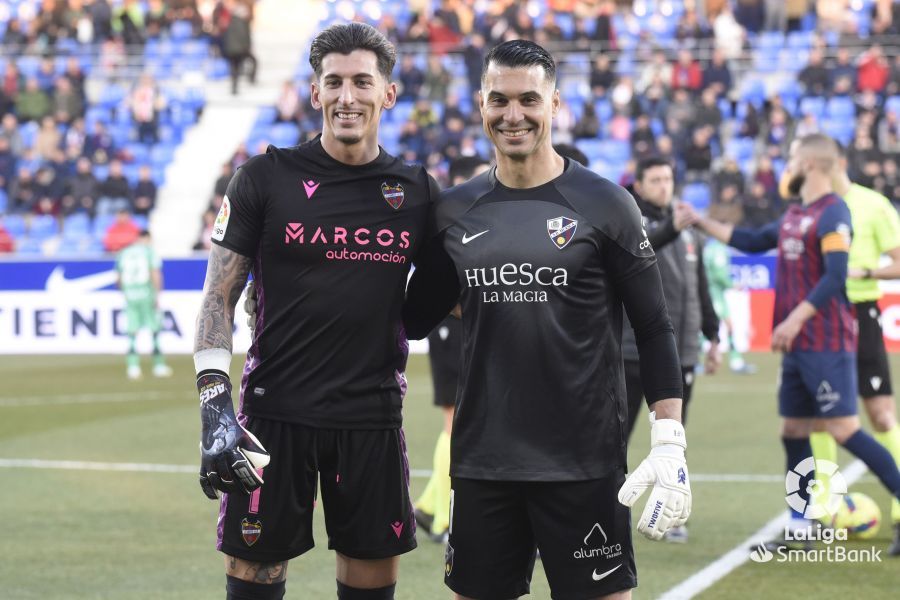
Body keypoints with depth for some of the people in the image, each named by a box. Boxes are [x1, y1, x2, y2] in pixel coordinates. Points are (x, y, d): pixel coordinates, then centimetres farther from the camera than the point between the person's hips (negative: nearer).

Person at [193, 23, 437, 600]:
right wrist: (214, 406, -12)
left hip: (372, 419, 2)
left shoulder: (417, 192, 6)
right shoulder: (267, 179, -2)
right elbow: (220, 297, -2)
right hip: (275, 416, -2)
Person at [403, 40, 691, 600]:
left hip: (583, 466, -4)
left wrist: (670, 444, -9)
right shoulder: (455, 211, 7)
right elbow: (414, 320, 17)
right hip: (481, 463, 4)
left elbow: (654, 329, -2)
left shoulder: (604, 205, -3)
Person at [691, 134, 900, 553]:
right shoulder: (795, 215, 15)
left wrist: (795, 319, -25)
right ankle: (799, 531, 17)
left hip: (827, 345, -9)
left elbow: (834, 277, -21)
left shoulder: (833, 213, -13)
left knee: (844, 429, -14)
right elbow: (753, 242, 29)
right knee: (793, 432, 10)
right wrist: (700, 222, 30)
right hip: (798, 346, 9)